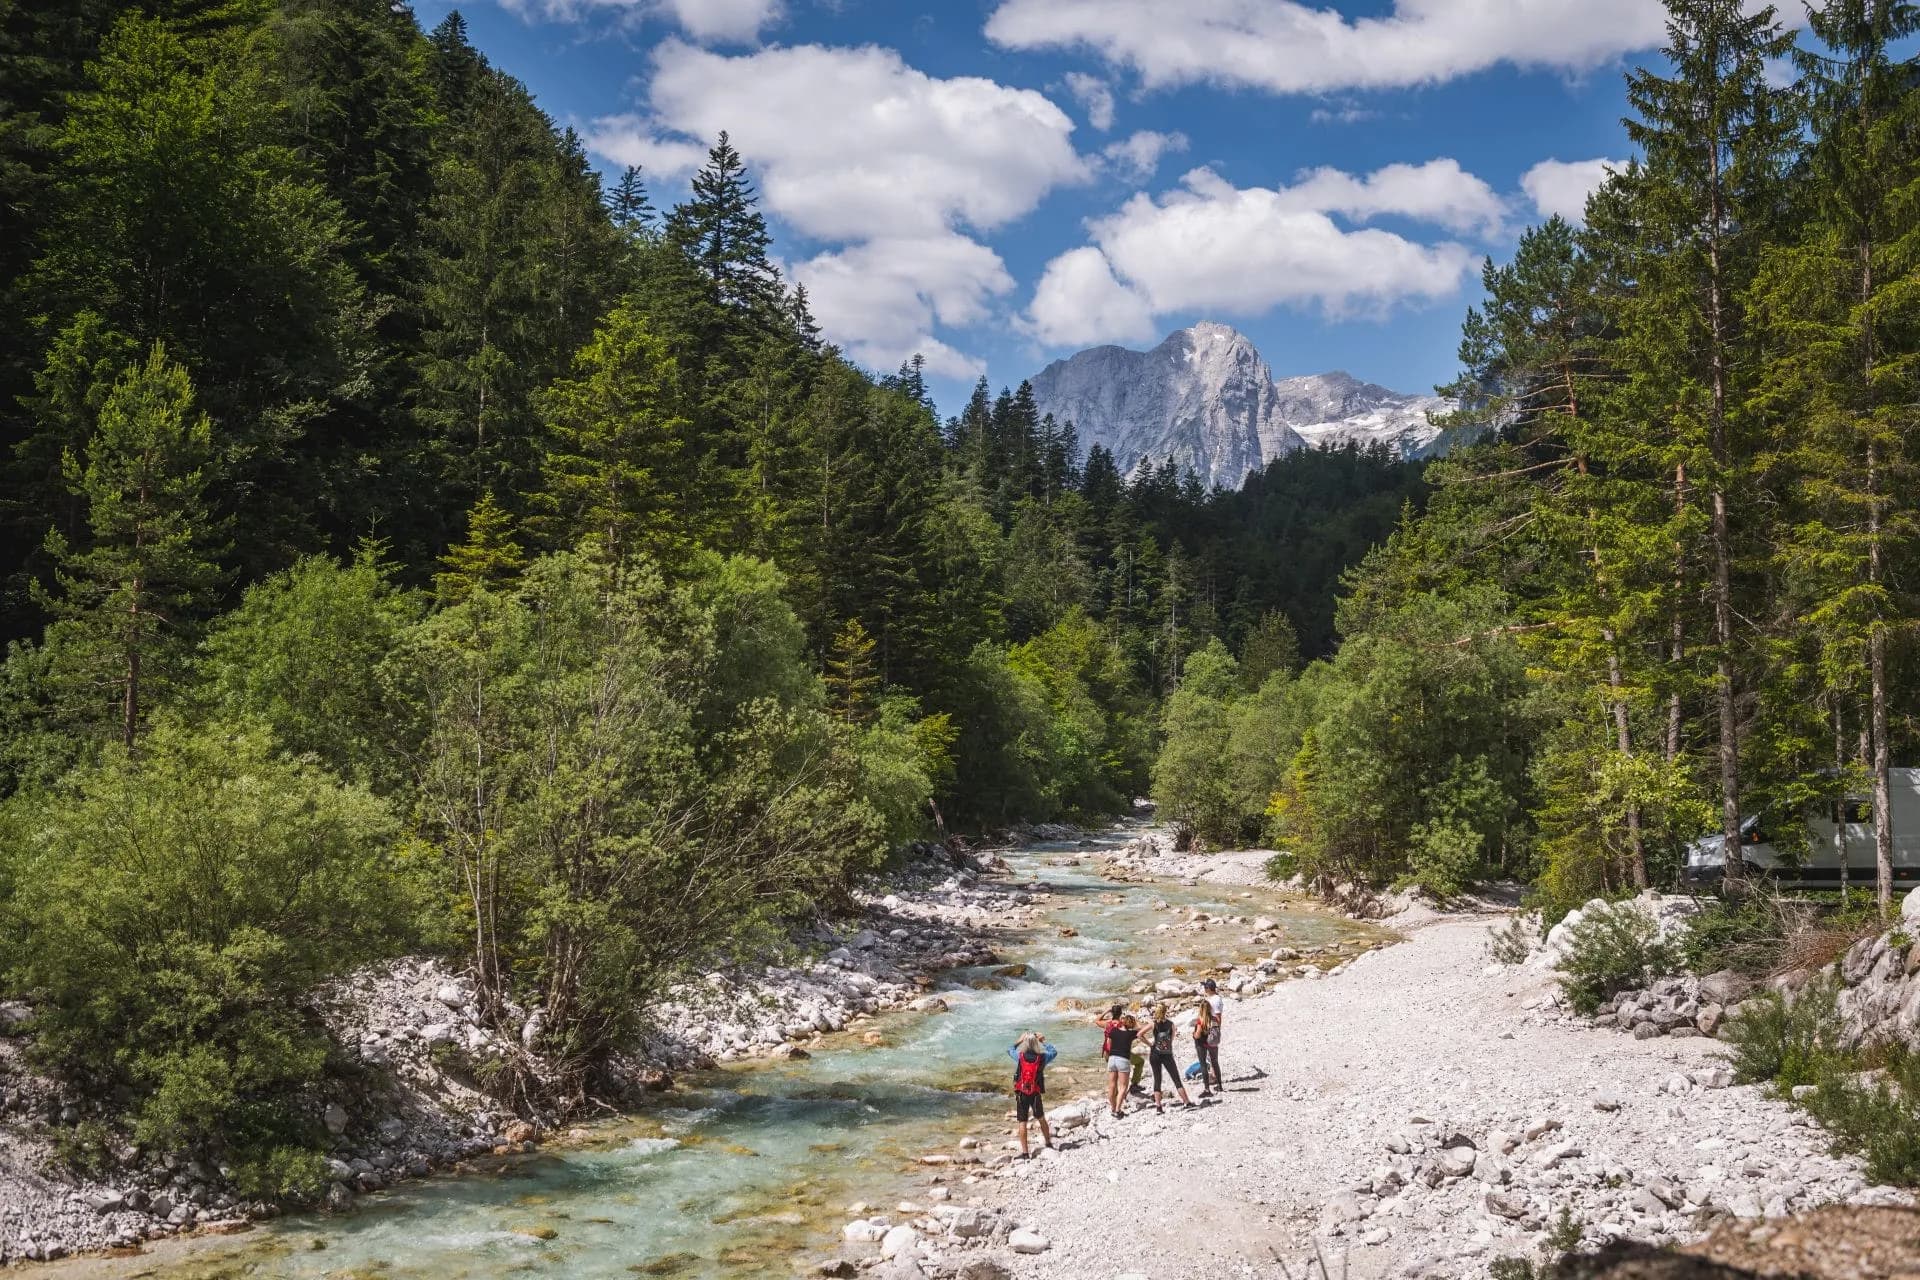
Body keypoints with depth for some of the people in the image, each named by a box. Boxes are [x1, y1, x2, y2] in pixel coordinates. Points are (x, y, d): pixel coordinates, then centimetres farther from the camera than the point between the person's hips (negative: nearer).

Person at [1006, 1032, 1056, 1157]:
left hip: (1021, 1094, -1)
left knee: (1022, 1122, 3)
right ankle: (1048, 1143, 37)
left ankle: (1025, 1152, 1)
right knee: (1041, 1119, 22)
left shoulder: (1019, 1056, -10)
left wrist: (1019, 1040, 21)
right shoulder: (1042, 1058, -10)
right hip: (1036, 1093, 1)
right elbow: (1053, 1051, 11)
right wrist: (1043, 1041, 19)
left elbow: (1010, 1050, 12)